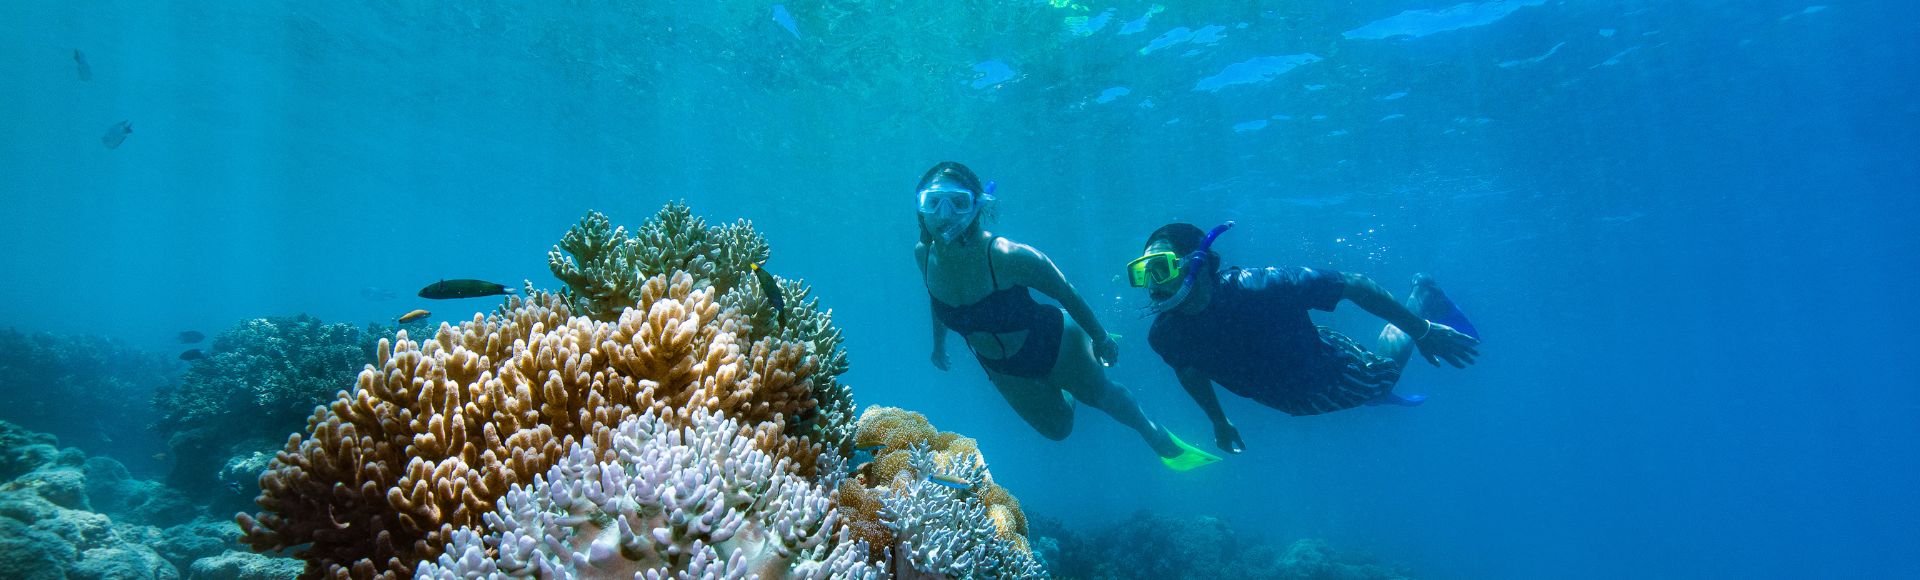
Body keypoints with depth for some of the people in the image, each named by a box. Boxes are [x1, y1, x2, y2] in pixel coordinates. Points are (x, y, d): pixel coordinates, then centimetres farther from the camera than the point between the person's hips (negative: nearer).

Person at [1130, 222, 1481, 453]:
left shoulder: (1258, 287, -42)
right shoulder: (1164, 335, -28)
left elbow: (1354, 285, -30)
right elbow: (1189, 370, -2)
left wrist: (1424, 331, -21)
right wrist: (1218, 422, 10)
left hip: (1332, 373, -4)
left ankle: (1424, 295, 45)